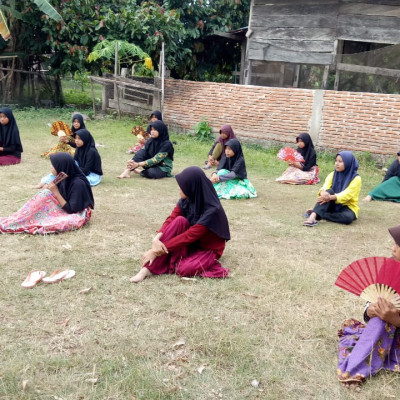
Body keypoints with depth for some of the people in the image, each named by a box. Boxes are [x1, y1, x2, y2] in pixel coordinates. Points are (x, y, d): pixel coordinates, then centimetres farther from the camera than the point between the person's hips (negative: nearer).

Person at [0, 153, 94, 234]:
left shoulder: (78, 184, -25)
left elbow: (71, 209, -23)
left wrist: (56, 193, -22)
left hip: (79, 214, -8)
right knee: (46, 193, -13)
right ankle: (10, 221, -18)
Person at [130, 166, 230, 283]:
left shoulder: (212, 210, -30)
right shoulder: (186, 200, -10)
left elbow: (189, 236, -32)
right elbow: (170, 220, -11)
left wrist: (157, 251, -32)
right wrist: (157, 239, -32)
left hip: (208, 249, -7)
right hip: (192, 244, 7)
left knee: (184, 269, -38)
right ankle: (148, 268, -27)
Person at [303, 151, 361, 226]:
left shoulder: (356, 178, -11)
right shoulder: (333, 175, 1)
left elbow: (346, 194, -25)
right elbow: (325, 187, -16)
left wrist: (330, 197, -41)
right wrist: (323, 193, -41)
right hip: (334, 205, 3)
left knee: (348, 217, -37)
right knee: (329, 191, -28)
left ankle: (318, 215, -27)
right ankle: (313, 215, -42)